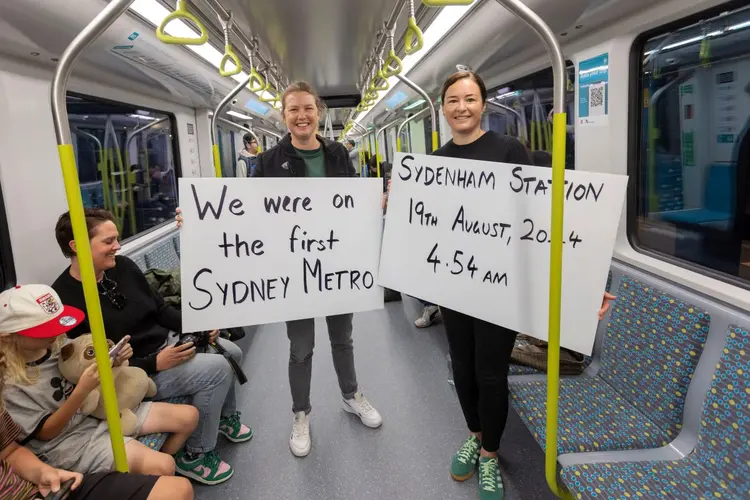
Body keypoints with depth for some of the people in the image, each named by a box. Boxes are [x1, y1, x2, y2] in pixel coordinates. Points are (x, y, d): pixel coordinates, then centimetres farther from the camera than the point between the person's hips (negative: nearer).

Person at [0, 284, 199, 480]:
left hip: (100, 411, 7)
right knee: (161, 467, -26)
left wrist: (114, 362, -13)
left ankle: (159, 468, 20)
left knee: (188, 416, 0)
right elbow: (45, 432, -14)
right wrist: (82, 391, -30)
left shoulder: (58, 344, -4)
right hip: (70, 440, -6)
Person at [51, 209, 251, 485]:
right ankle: (195, 456, -2)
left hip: (166, 342, 8)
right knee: (217, 368, -21)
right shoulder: (64, 301, -24)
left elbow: (160, 309, 8)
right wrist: (156, 363, -27)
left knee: (232, 352, 7)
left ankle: (225, 416, 33)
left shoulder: (123, 266, -2)